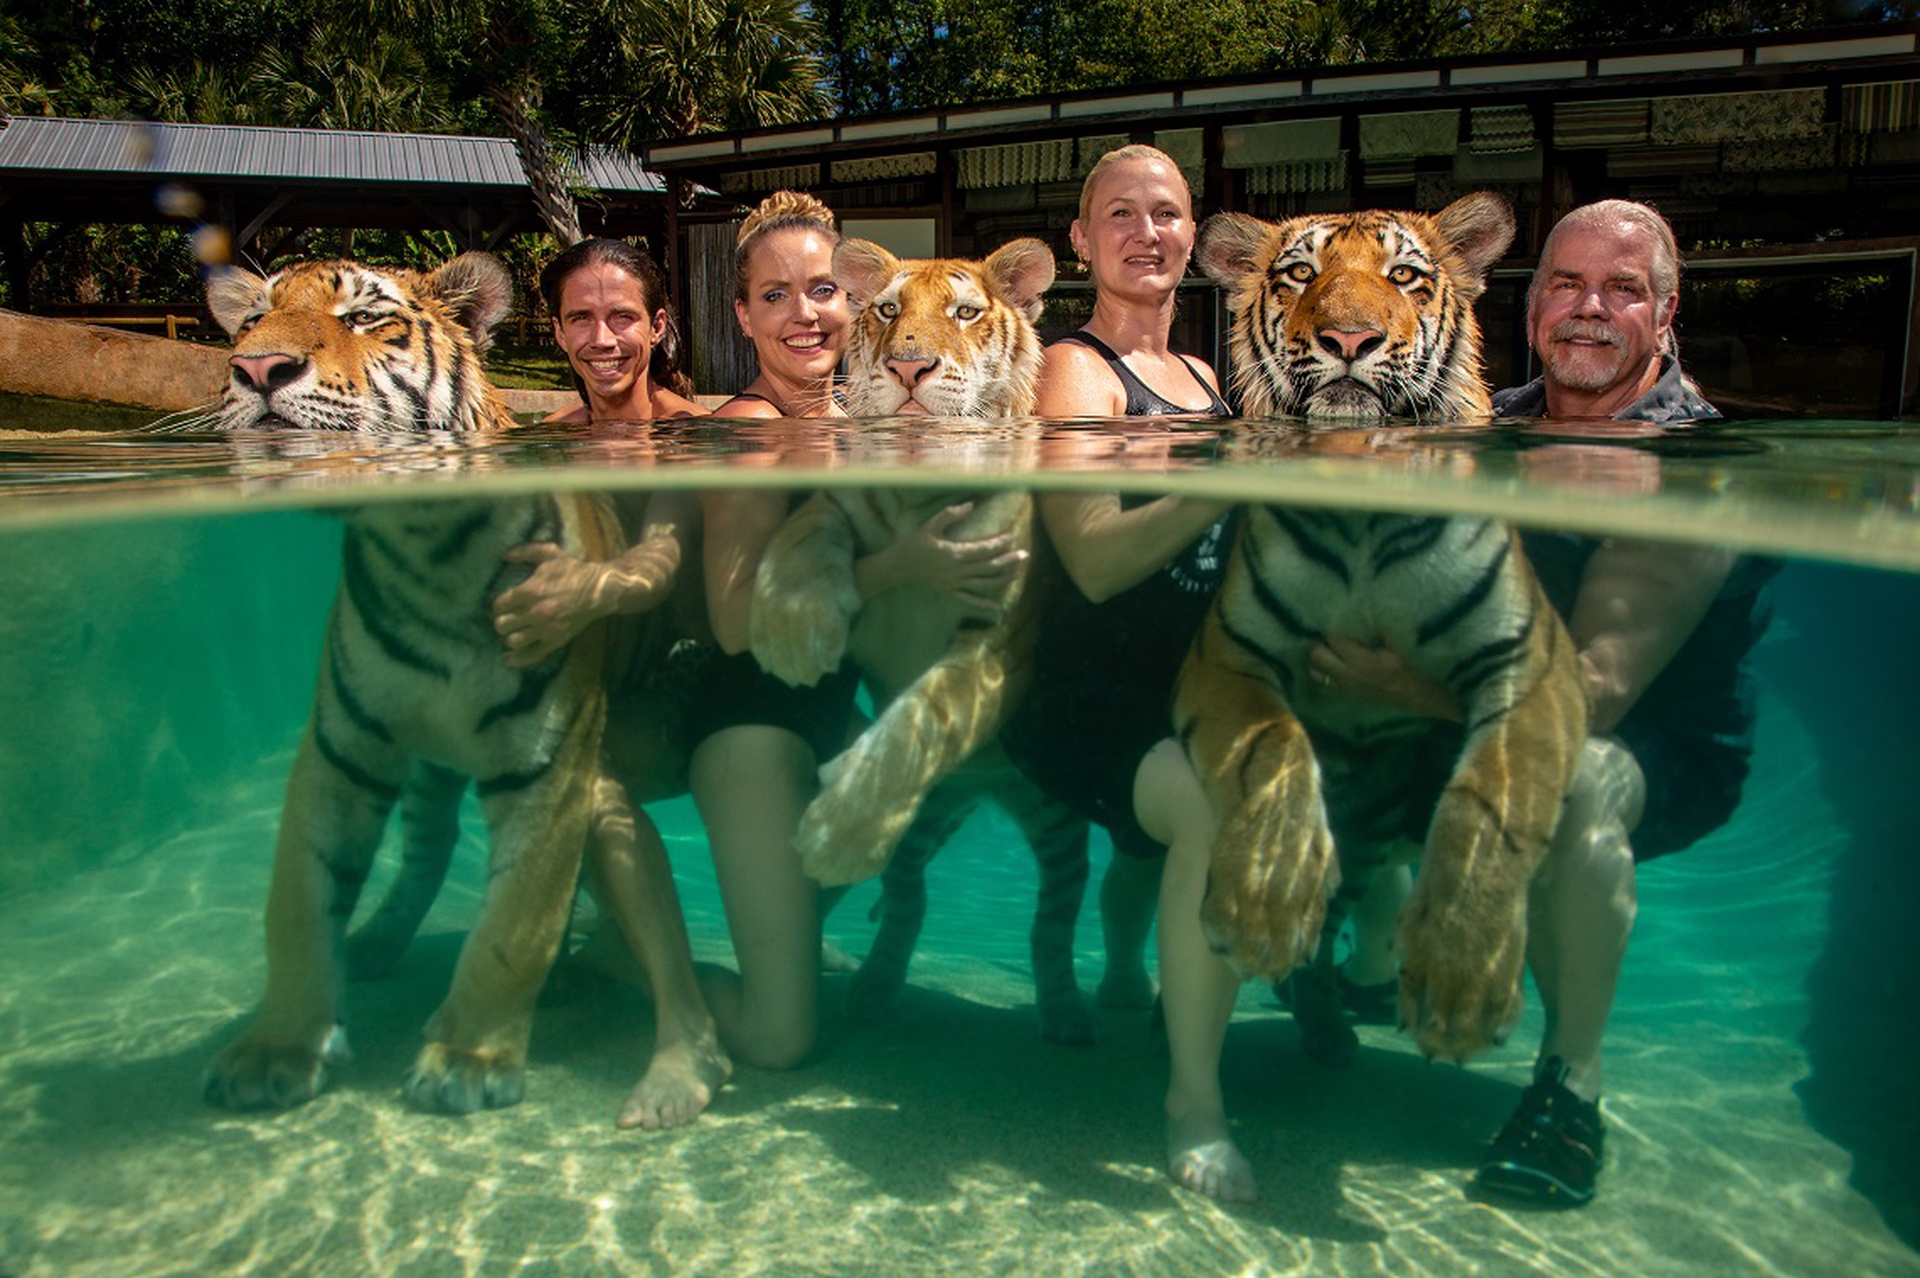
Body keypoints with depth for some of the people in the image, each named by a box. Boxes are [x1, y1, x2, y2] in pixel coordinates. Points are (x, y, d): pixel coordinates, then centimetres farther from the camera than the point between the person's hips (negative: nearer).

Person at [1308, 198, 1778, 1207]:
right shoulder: (1492, 425, -2)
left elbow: (1595, 690, -32)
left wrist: (1403, 682, -37)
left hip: (1657, 754, -7)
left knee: (1573, 772, -40)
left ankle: (1573, 1083, -19)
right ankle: (1376, 957, 22)